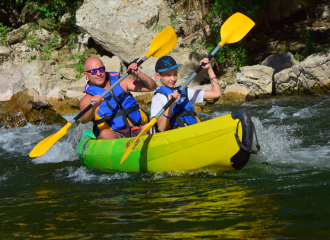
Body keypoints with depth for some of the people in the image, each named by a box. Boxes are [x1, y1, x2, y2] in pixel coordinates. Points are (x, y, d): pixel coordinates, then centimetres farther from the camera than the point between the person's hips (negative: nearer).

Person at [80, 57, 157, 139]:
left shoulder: (121, 82, 16)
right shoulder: (88, 99, 5)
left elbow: (152, 87, 15)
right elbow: (83, 120, -16)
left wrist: (138, 74, -2)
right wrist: (93, 107, -36)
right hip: (115, 135, -4)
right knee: (105, 134, -37)